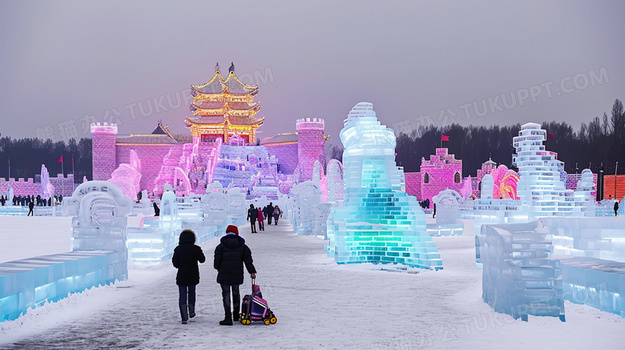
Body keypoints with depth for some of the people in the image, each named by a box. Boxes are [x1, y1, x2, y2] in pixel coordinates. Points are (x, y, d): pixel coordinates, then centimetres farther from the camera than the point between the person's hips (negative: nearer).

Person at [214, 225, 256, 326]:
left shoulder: (221, 246, -4)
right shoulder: (242, 246, 4)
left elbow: (217, 260, -1)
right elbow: (248, 260, 1)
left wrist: (219, 269, 17)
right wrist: (252, 271, 5)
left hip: (224, 275, -3)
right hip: (237, 275, 3)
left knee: (226, 294, -3)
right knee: (236, 293, 18)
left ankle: (228, 318, -9)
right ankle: (236, 315, 31)